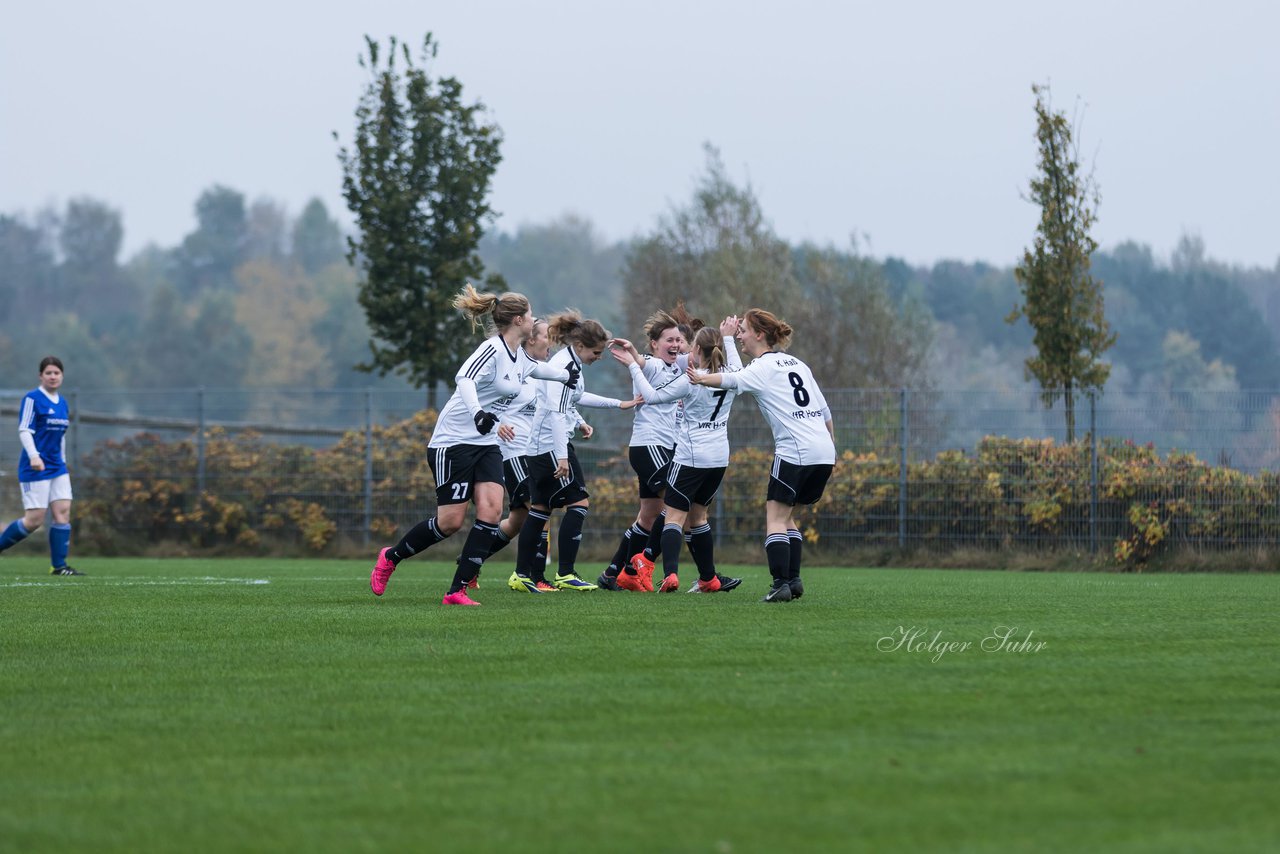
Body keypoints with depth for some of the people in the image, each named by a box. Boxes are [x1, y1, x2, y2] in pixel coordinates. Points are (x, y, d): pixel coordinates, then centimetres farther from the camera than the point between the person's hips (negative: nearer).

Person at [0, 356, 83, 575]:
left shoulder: (62, 403, 14)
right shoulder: (32, 399, -8)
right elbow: (24, 430, -14)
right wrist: (34, 456, -28)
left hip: (57, 467, 7)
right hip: (35, 467, -7)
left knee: (63, 512, -4)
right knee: (34, 520, -9)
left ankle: (59, 565, -1)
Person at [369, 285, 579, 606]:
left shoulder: (519, 357, 10)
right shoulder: (493, 349, -17)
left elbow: (535, 368, 36)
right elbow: (464, 378, -36)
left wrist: (565, 375, 51)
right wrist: (477, 412, -52)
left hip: (486, 444, 8)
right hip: (453, 443, -8)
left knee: (491, 510, -12)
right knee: (450, 520, -9)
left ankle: (458, 590, -10)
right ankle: (390, 557, 15)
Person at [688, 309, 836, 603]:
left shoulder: (763, 368, -5)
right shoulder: (796, 364, 19)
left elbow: (732, 380, -26)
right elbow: (825, 411, 21)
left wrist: (701, 379, -41)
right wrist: (830, 445, 29)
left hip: (794, 452, -8)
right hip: (824, 452, 8)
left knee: (775, 516, -6)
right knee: (787, 516, 16)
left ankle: (781, 583, -17)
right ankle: (794, 580, 8)